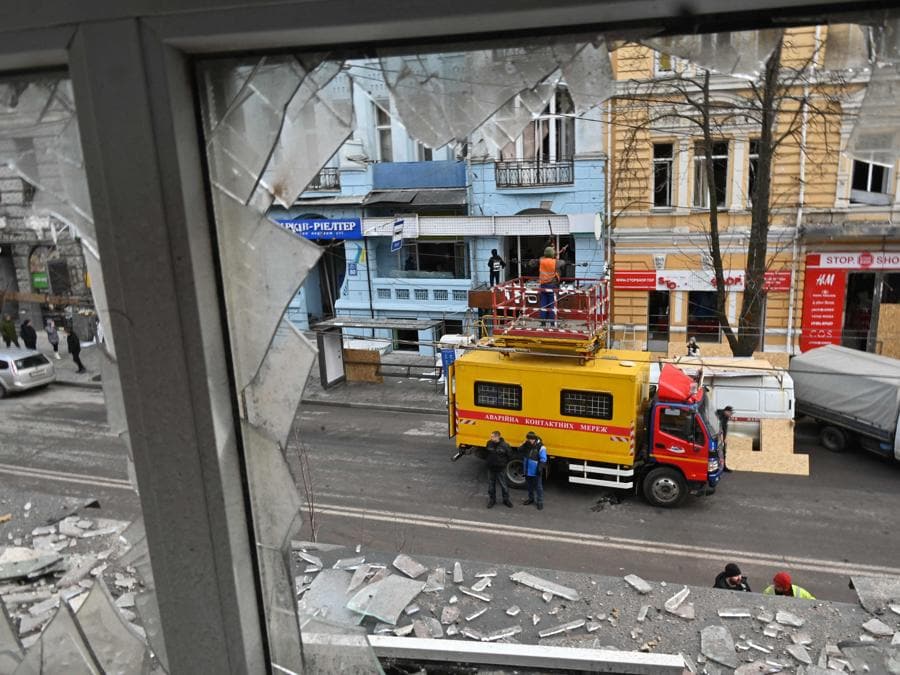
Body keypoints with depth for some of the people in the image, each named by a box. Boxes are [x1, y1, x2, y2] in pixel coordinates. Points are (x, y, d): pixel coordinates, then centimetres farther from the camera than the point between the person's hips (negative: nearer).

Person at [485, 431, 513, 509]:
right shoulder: (489, 443, -9)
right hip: (491, 468, 3)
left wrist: (503, 463, 1)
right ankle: (492, 500, 30)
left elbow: (509, 456, -4)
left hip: (501, 469, -3)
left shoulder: (505, 445, -19)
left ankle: (506, 500, 28)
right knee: (491, 485, 13)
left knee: (504, 485, 10)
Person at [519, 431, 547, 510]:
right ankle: (531, 498, 38)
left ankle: (540, 502, 16)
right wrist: (525, 444, -15)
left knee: (538, 487, 5)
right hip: (527, 471, 6)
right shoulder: (527, 445, 3)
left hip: (535, 472, -6)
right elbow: (520, 450, 0)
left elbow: (543, 459, -17)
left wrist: (540, 468, -25)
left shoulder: (540, 447, -17)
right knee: (529, 485, 21)